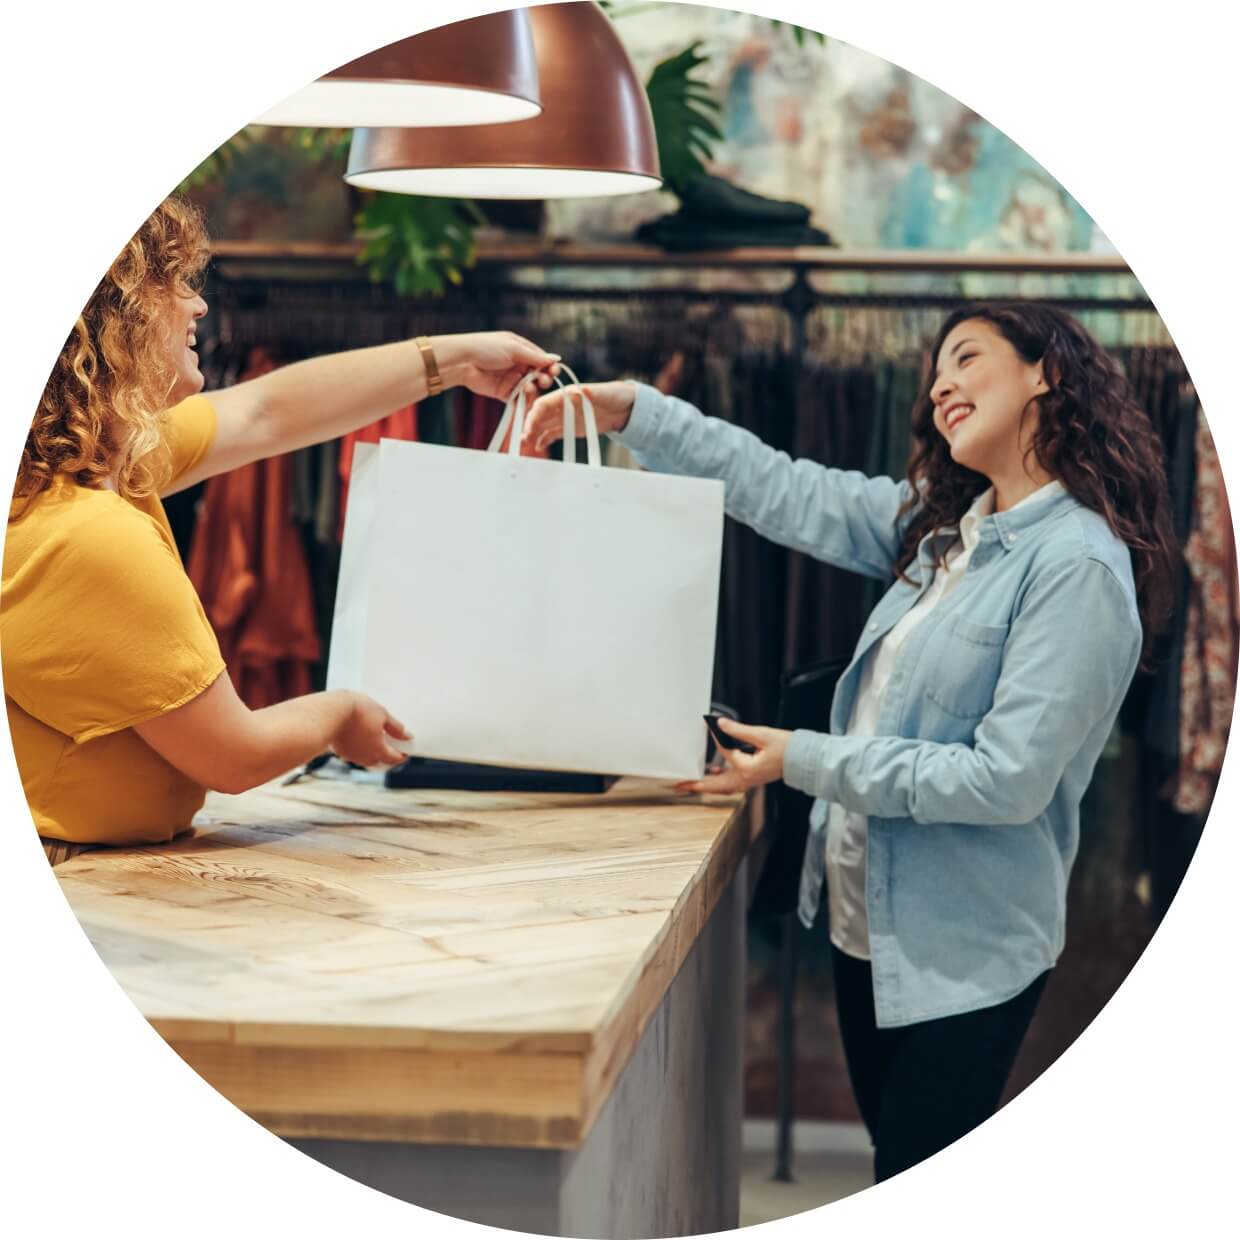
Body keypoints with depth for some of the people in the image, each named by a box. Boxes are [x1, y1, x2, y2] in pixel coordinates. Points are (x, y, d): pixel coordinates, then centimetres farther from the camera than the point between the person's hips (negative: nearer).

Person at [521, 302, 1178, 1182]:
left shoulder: (1077, 564, -19)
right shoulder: (938, 523, 6)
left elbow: (1008, 778, -23)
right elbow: (786, 492, 10)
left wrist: (807, 762, -18)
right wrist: (631, 410, 3)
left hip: (958, 956, -8)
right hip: (868, 921, 8)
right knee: (896, 1152, 20)